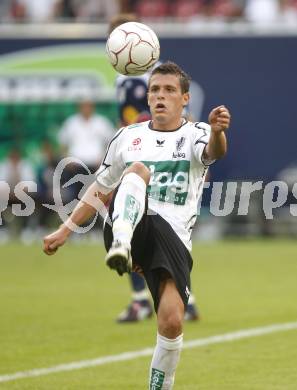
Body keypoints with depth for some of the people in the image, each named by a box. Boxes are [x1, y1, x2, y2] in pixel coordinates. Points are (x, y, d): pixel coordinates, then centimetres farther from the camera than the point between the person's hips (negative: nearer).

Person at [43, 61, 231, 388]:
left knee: (172, 321, -18)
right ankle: (121, 246, -53)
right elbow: (101, 189, 27)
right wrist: (65, 230, 22)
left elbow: (213, 152, -19)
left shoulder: (195, 135, 7)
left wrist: (217, 132, -43)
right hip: (128, 228, 1)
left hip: (172, 237, -1)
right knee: (138, 169, -27)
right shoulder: (128, 137, 17)